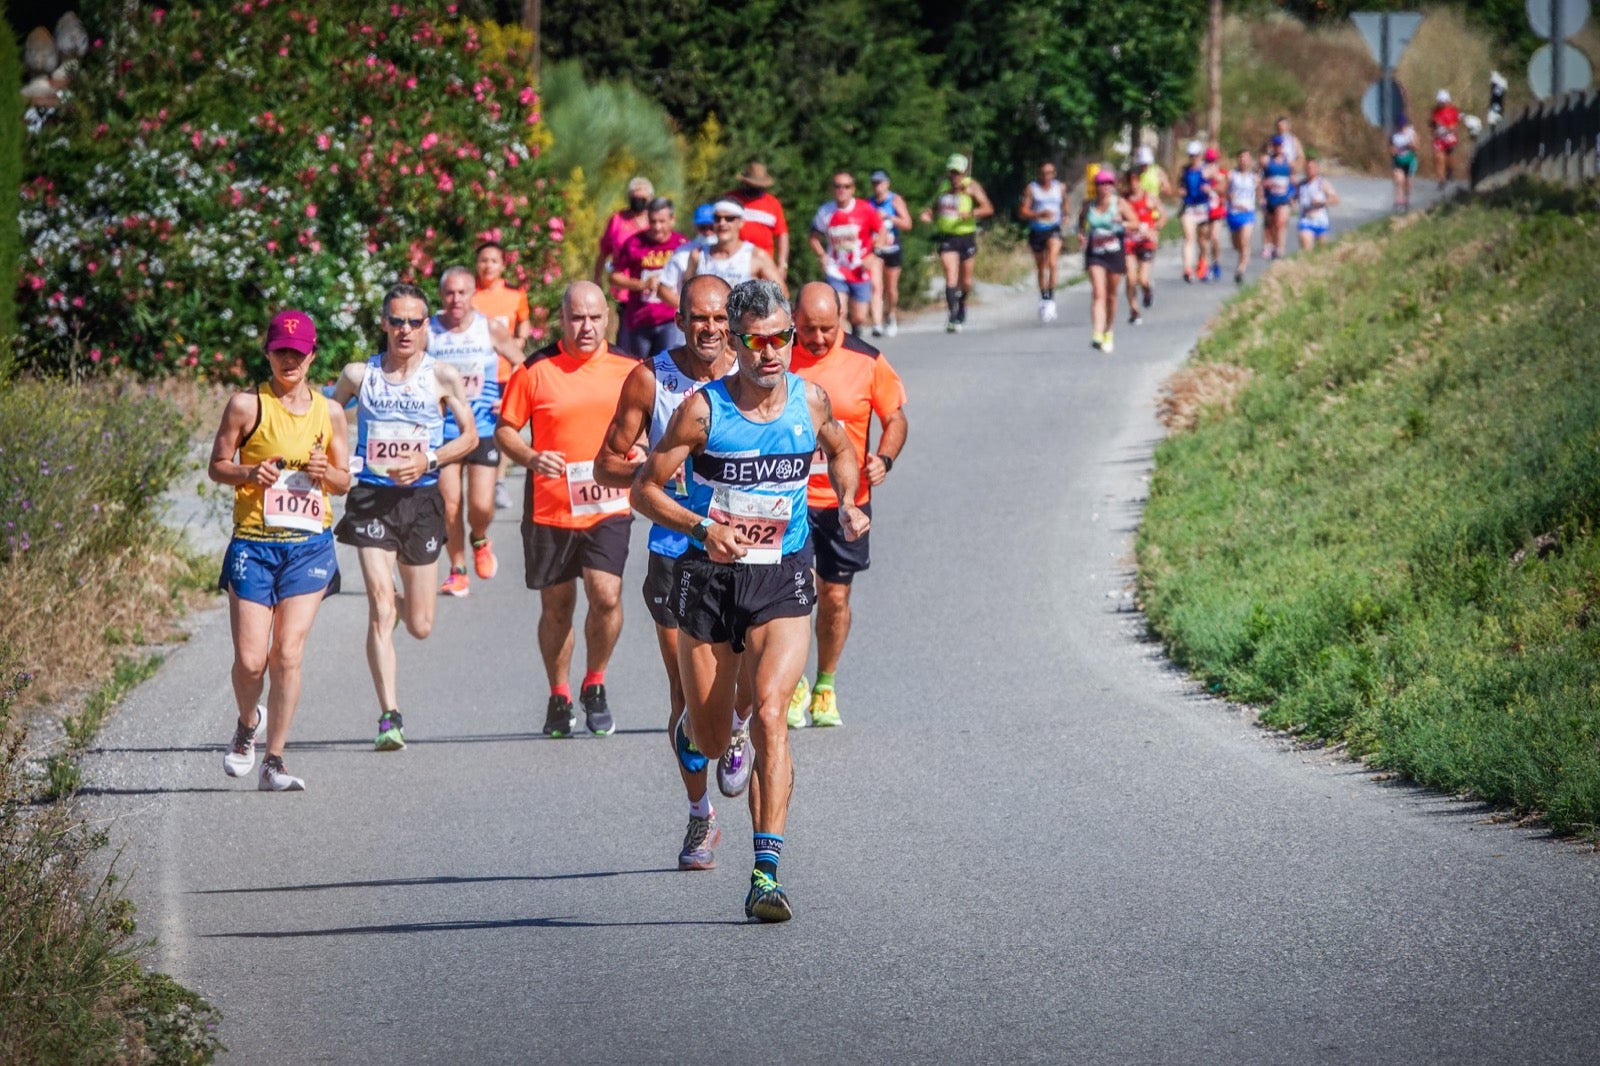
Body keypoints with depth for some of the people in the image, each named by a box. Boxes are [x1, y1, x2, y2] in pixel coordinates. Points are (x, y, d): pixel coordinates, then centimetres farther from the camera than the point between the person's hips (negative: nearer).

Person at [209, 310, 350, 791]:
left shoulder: (328, 412, 9)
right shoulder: (247, 405, 0)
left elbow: (344, 482, 16)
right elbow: (217, 466, 5)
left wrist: (326, 473, -7)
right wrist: (250, 473, -15)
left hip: (310, 545, 2)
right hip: (254, 543, -2)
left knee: (288, 655, -7)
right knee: (250, 660, -5)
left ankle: (274, 762, 1)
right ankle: (248, 724, 28)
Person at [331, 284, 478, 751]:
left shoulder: (442, 377, 0)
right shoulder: (358, 375, 3)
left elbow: (470, 436, 2)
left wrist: (428, 460, -14)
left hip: (421, 498, 1)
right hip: (371, 498, -1)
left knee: (420, 626, 7)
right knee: (380, 606, -16)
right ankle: (389, 717, -16)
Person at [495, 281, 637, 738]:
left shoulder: (628, 371, 3)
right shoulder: (535, 370, -2)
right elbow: (505, 430, 3)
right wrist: (532, 458, -16)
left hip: (608, 507, 0)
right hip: (550, 508, 0)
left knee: (606, 595, -17)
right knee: (556, 607, 9)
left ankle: (595, 686, 7)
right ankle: (559, 698, 29)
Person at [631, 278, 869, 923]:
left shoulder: (810, 401, -1)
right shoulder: (704, 409, -10)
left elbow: (841, 452, 22)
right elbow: (645, 488, -5)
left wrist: (848, 504, 2)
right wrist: (702, 527, -21)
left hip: (782, 583, 0)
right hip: (709, 578, 0)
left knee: (770, 715, -22)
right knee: (707, 740, 12)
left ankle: (767, 873, -24)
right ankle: (732, 735, 54)